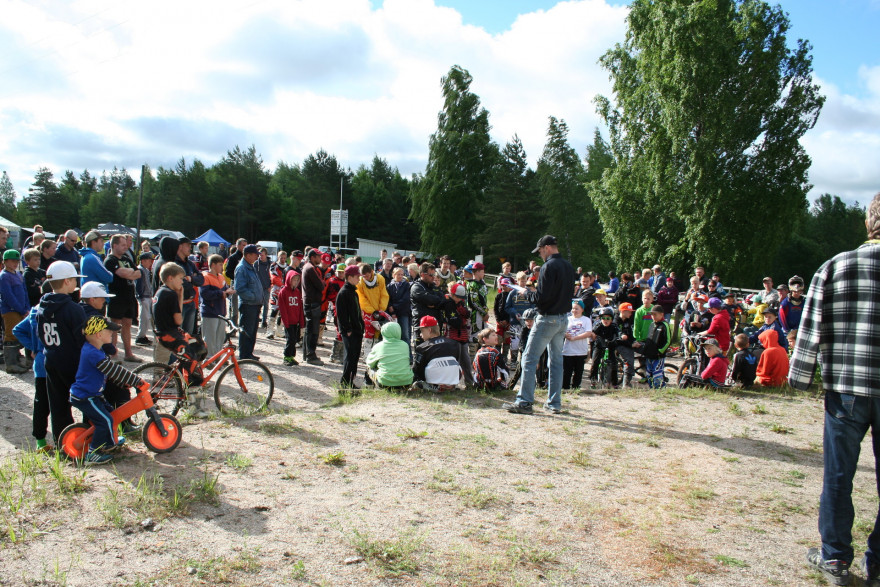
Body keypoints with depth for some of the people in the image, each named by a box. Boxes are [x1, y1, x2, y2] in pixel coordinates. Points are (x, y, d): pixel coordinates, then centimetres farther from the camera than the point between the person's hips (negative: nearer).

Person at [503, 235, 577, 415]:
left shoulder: (549, 266, -15)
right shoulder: (569, 267, 11)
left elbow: (542, 297, -21)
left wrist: (528, 294, -2)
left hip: (547, 319, -8)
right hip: (563, 319, 9)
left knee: (530, 359, -4)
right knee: (556, 361, 13)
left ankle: (524, 402, -4)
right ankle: (554, 403, 16)